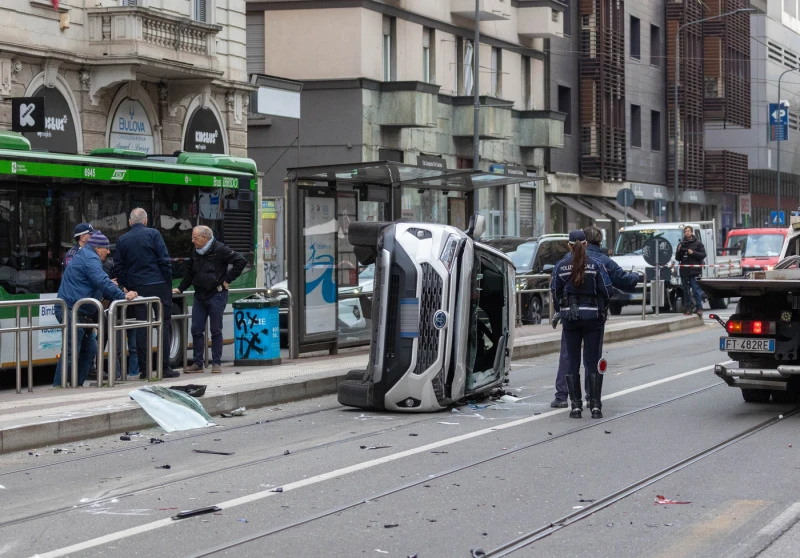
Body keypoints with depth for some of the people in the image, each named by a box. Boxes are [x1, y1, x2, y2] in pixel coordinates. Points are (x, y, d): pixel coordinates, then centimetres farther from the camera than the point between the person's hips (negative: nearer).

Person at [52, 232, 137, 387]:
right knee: (71, 352, -13)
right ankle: (57, 387, -13)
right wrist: (123, 296, -19)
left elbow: (99, 284, 31)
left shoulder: (85, 256, 24)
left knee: (89, 350, 13)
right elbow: (103, 282, -22)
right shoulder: (90, 259, -12)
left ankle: (78, 385, 16)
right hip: (72, 311, -11)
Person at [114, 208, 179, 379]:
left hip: (137, 288, 3)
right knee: (164, 325, 2)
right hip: (158, 286, -3)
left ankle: (144, 369, 3)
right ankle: (165, 367, -2)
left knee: (142, 328, 5)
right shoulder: (153, 234, -2)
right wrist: (169, 284, 1)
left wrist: (126, 288, 14)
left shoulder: (122, 240, 8)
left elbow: (118, 268, 9)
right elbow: (164, 261, -6)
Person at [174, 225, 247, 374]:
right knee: (196, 330, 4)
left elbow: (241, 261, -11)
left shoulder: (220, 249, -10)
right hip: (199, 296, 6)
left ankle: (216, 363, 7)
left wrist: (228, 279, -10)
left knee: (216, 330, 0)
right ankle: (197, 363, 11)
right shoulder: (195, 252, 12)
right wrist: (180, 288, 15)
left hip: (216, 295, -6)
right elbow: (190, 273, 24)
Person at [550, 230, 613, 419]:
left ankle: (576, 406, 4)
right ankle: (595, 406, 2)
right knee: (593, 361, 4)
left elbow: (555, 292, 2)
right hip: (593, 316, -1)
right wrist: (601, 307, 14)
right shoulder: (595, 265, -5)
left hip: (569, 317, 1)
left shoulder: (561, 266, -1)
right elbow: (606, 290, -5)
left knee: (571, 361, 7)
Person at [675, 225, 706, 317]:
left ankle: (699, 307, -8)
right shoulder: (681, 244, 15)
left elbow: (703, 255, -3)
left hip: (694, 271, -5)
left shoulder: (698, 243, 3)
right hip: (684, 271, 5)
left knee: (696, 290, -9)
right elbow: (677, 258, 18)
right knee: (686, 291, 7)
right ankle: (687, 308, 11)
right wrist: (679, 251, -1)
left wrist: (693, 253, -14)